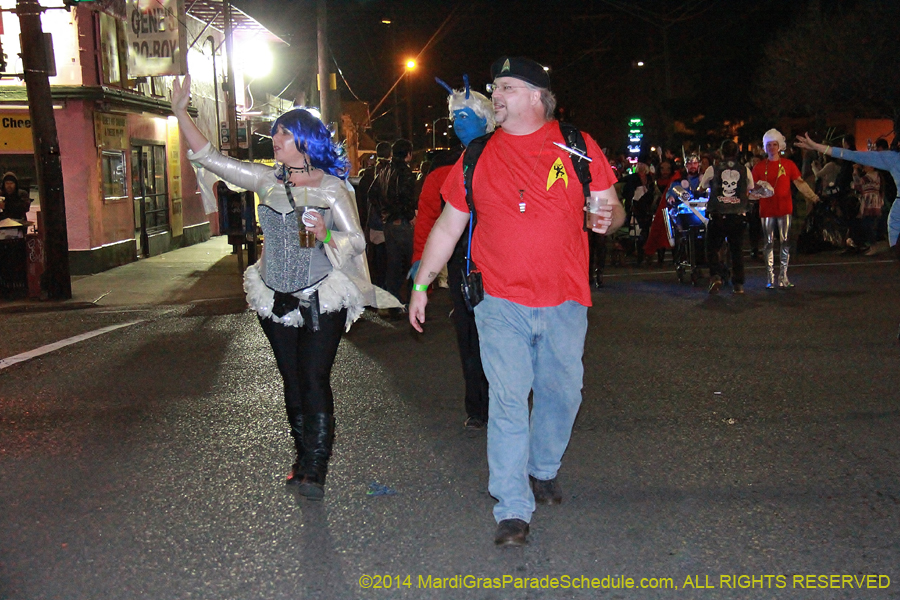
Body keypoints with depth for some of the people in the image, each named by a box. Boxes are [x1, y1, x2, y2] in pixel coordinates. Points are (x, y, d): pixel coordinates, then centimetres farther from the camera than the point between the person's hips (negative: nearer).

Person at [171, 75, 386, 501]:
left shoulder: (332, 188, -4)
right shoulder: (267, 180, 7)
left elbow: (357, 242, -4)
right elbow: (209, 158, 8)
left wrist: (326, 235, -24)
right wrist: (181, 112, 2)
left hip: (322, 301, -5)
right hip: (276, 301, 5)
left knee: (315, 379, -10)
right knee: (292, 381, 10)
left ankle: (315, 471, -7)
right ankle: (304, 458, 22)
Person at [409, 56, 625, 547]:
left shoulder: (578, 147, 3)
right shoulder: (478, 156, 6)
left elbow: (610, 208, 8)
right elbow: (448, 225, 11)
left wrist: (608, 217, -16)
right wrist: (421, 284, 10)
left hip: (564, 300, 1)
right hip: (501, 300, -1)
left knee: (562, 392, 12)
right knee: (508, 400, -5)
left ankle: (543, 470, 37)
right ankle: (513, 509, 2)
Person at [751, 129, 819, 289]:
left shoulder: (788, 164, 5)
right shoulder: (759, 166, 6)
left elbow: (800, 183, 2)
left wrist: (814, 197, -7)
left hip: (784, 208, 0)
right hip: (766, 209, 0)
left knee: (785, 241, -1)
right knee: (768, 243, 2)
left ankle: (784, 276, 4)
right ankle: (770, 277, 5)